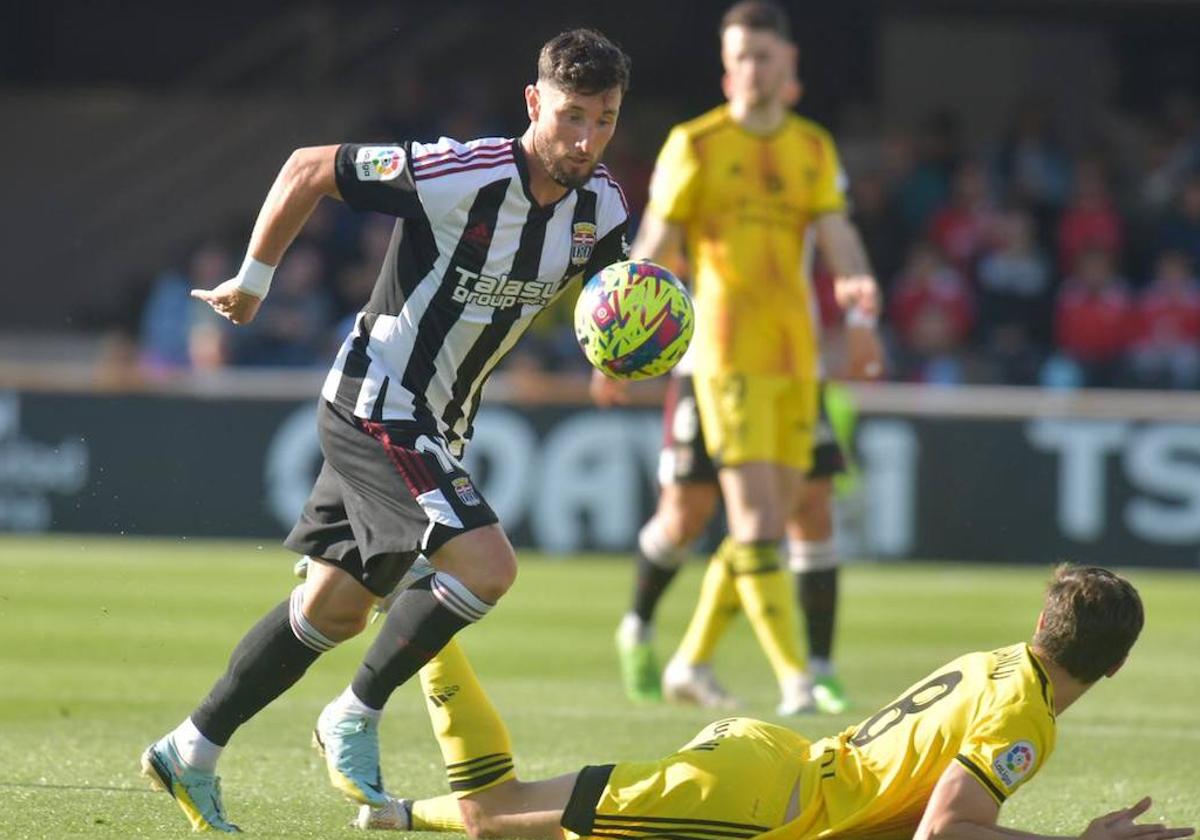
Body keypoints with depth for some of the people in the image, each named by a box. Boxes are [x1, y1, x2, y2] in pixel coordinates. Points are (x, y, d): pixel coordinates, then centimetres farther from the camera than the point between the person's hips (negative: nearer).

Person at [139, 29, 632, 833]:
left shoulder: (601, 207, -4)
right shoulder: (462, 175, -24)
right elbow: (308, 169, -14)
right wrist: (253, 279, -4)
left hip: (437, 426, 8)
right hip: (377, 406, -8)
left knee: (336, 609, 15)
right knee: (485, 565, -22)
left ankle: (191, 752, 28)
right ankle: (356, 717, -3)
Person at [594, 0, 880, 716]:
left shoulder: (814, 148, 12)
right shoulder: (695, 145, 0)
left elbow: (837, 234, 3)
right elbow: (655, 247, 0)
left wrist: (857, 280, -21)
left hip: (795, 354, 5)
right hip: (727, 353, -5)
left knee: (774, 515, 6)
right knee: (756, 514, -13)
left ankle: (693, 659, 20)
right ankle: (793, 676, -15)